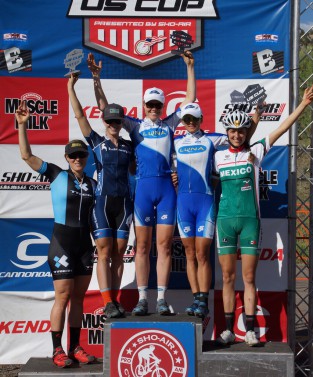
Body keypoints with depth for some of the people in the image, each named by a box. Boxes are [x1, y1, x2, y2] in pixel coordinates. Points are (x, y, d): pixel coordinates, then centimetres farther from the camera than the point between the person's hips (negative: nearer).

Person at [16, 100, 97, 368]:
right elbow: (26, 155, -8)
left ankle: (75, 348, 13)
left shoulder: (92, 184, 9)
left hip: (85, 244, 4)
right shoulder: (56, 175, -2)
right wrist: (22, 124, -15)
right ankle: (57, 351, 0)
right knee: (63, 296, -6)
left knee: (78, 297, 7)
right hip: (62, 242, -4)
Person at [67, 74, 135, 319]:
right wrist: (71, 88, -3)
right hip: (102, 201, -3)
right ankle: (107, 303, -11)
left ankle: (115, 300, 8)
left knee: (119, 253, 3)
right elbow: (80, 116, 0)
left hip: (124, 202, 3)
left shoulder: (129, 146, 13)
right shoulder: (96, 142, 6)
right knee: (104, 252, -8)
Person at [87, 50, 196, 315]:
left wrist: (190, 68, 12)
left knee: (164, 244, -1)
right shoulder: (135, 125, 12)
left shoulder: (169, 124, 15)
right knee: (142, 246, 1)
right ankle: (142, 299, 5)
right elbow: (105, 107, 7)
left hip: (167, 186, 1)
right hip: (144, 186, -1)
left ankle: (162, 299, 2)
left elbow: (190, 99, 17)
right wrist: (97, 78, -2)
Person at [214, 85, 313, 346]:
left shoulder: (256, 152, 5)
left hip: (250, 219, -1)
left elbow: (282, 129, 2)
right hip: (225, 219, 1)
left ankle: (250, 330, 4)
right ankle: (229, 329, 10)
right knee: (228, 277, 4)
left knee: (249, 277, 1)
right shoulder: (218, 156, 8)